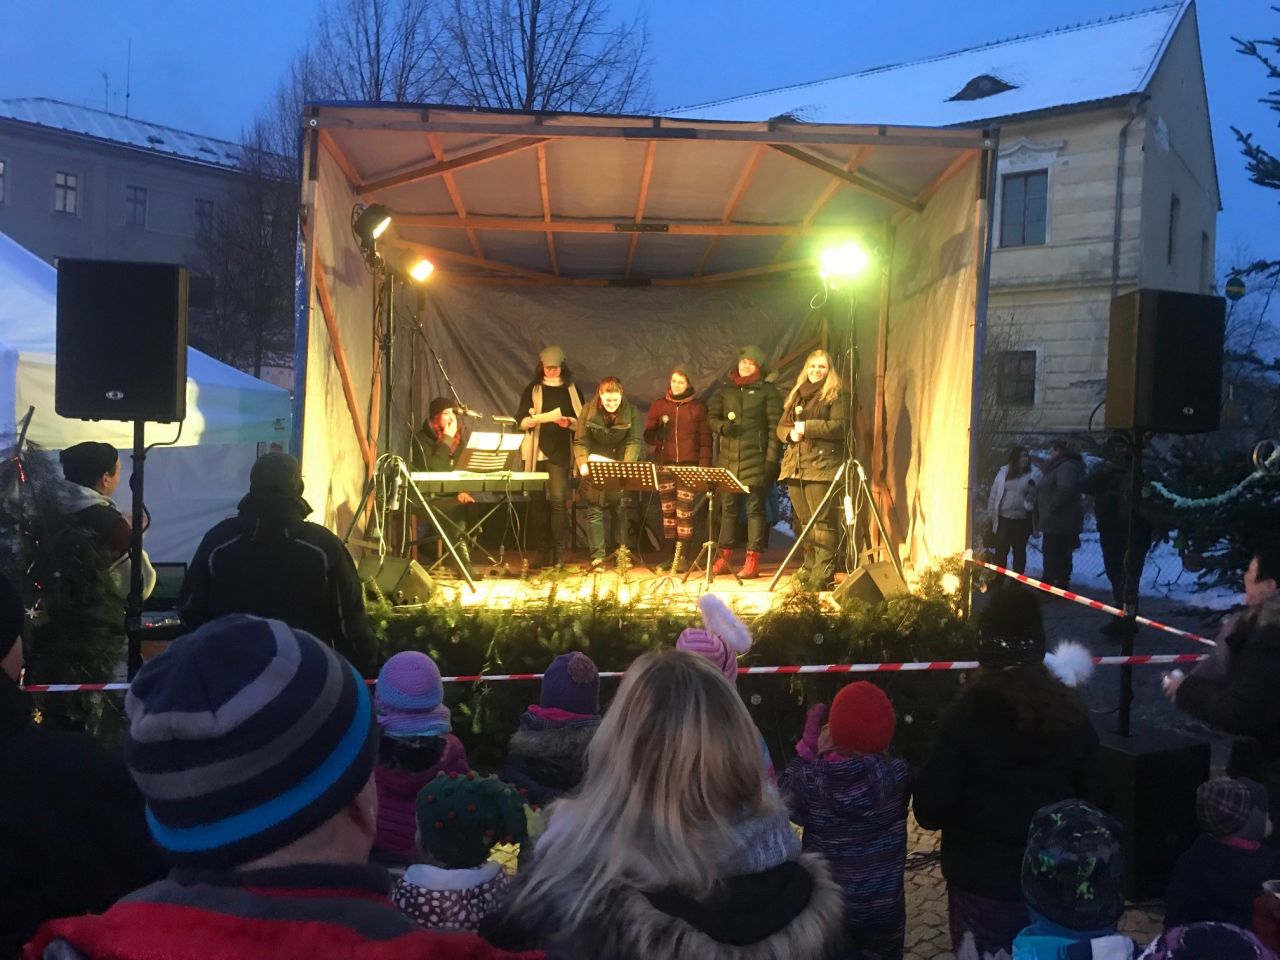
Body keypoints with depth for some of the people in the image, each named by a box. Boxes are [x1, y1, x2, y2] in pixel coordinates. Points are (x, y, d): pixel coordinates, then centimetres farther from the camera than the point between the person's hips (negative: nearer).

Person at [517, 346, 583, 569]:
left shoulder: (571, 389, 10)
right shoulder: (532, 389, 11)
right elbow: (520, 421, 7)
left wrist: (568, 422, -13)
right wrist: (533, 419, -15)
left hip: (560, 451, -1)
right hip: (536, 450, 1)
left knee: (558, 498, -12)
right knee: (538, 500, 1)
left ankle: (558, 551, -8)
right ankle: (542, 550, 7)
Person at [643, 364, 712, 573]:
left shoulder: (698, 407, 5)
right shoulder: (658, 405, 10)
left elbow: (705, 440, 3)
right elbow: (648, 436, 9)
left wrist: (704, 467, -5)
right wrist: (659, 432, -14)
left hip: (689, 466, -2)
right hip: (664, 464, 2)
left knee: (685, 512, -10)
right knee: (668, 511, 1)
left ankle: (684, 556, -6)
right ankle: (671, 554, 8)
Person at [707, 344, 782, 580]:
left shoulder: (767, 391, 4)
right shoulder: (725, 390, 16)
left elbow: (774, 426, -2)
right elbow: (712, 417, 13)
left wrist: (771, 458, -10)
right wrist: (723, 426, -10)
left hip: (755, 459, -4)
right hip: (728, 457, 4)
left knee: (755, 508, -4)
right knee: (728, 506, 6)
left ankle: (753, 560, -3)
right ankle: (725, 557, 13)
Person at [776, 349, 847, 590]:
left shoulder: (835, 395, 1)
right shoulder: (796, 395, 22)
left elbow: (840, 426, -11)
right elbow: (781, 426, 20)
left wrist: (807, 427, -13)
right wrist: (790, 433, -2)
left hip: (822, 466, -7)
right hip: (795, 466, 7)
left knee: (822, 521, -11)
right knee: (803, 522, 8)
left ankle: (823, 574, -12)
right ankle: (809, 568, 16)